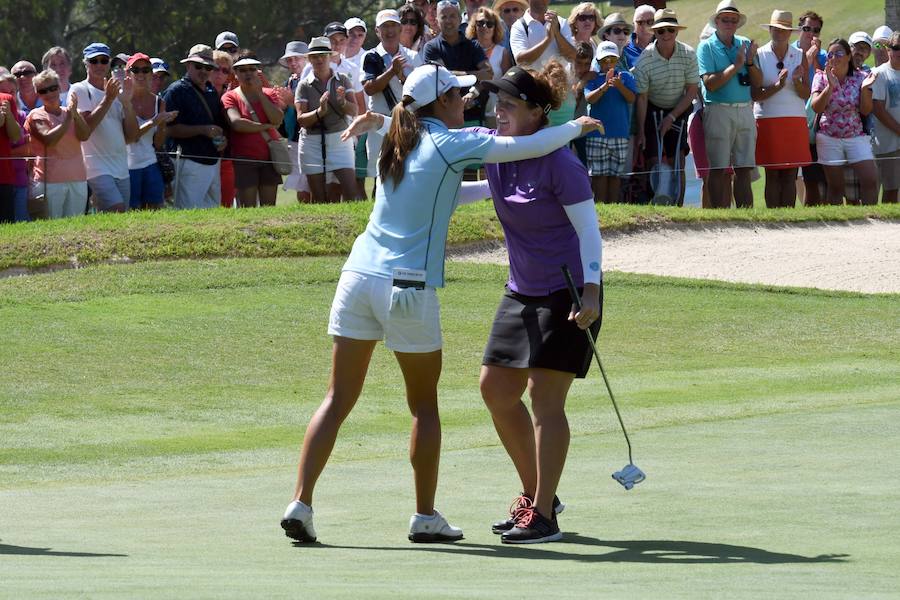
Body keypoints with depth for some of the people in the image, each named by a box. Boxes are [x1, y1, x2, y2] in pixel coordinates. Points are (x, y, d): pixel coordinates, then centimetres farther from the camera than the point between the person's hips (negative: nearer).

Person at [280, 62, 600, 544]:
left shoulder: (398, 145, 16)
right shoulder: (450, 143, -4)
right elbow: (530, 147, -7)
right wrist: (575, 127, 10)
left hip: (359, 275, 6)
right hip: (408, 288, -5)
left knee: (338, 400, 3)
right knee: (424, 405, 9)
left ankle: (300, 502, -8)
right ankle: (425, 517, 13)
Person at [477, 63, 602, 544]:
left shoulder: (558, 163, -18)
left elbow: (588, 229, -17)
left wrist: (591, 291, -25)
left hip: (567, 294, -8)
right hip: (522, 291, 8)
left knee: (545, 397, -10)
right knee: (496, 389, 8)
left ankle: (543, 516, -6)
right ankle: (534, 494, 23)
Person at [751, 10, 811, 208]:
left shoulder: (800, 56, 8)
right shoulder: (759, 56, 2)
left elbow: (806, 95, 4)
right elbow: (755, 95, -4)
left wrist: (796, 82, -16)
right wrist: (777, 86, -18)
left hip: (795, 120, 2)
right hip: (767, 120, -2)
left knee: (790, 175, -1)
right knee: (772, 175, -1)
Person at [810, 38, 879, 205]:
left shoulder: (861, 78, 1)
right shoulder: (821, 77, -1)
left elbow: (866, 110, -3)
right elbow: (817, 107, -12)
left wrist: (865, 88, -18)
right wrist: (830, 86, -23)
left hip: (857, 136, 1)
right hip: (829, 138, -1)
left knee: (871, 180, -10)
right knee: (835, 187, 0)